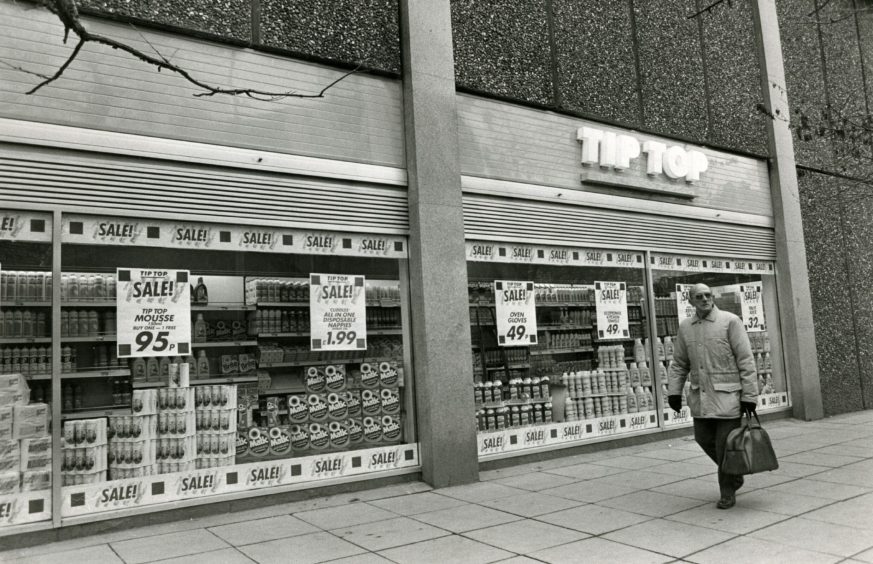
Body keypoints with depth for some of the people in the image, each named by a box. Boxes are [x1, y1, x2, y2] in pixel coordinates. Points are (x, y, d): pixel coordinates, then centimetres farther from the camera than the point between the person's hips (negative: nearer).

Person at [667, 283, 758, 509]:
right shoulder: (685, 327, 8)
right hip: (700, 397, 5)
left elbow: (746, 360, -7)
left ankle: (728, 493, 17)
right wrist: (674, 391, 4)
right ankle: (734, 474, 35)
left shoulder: (730, 321, -6)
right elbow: (679, 364, 14)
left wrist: (749, 395, -11)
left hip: (727, 396, -5)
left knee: (725, 445, 0)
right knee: (704, 439, 9)